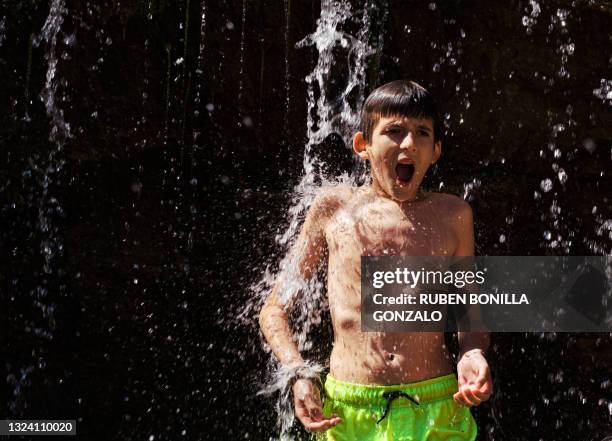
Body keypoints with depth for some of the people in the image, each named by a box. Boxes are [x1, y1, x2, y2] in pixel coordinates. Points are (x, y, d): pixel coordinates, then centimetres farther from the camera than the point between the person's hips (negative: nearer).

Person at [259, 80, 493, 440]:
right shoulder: (335, 207, 1)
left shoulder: (452, 214, 5)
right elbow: (274, 309, 6)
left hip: (437, 410, 1)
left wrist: (474, 353, -5)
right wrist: (300, 374, -7)